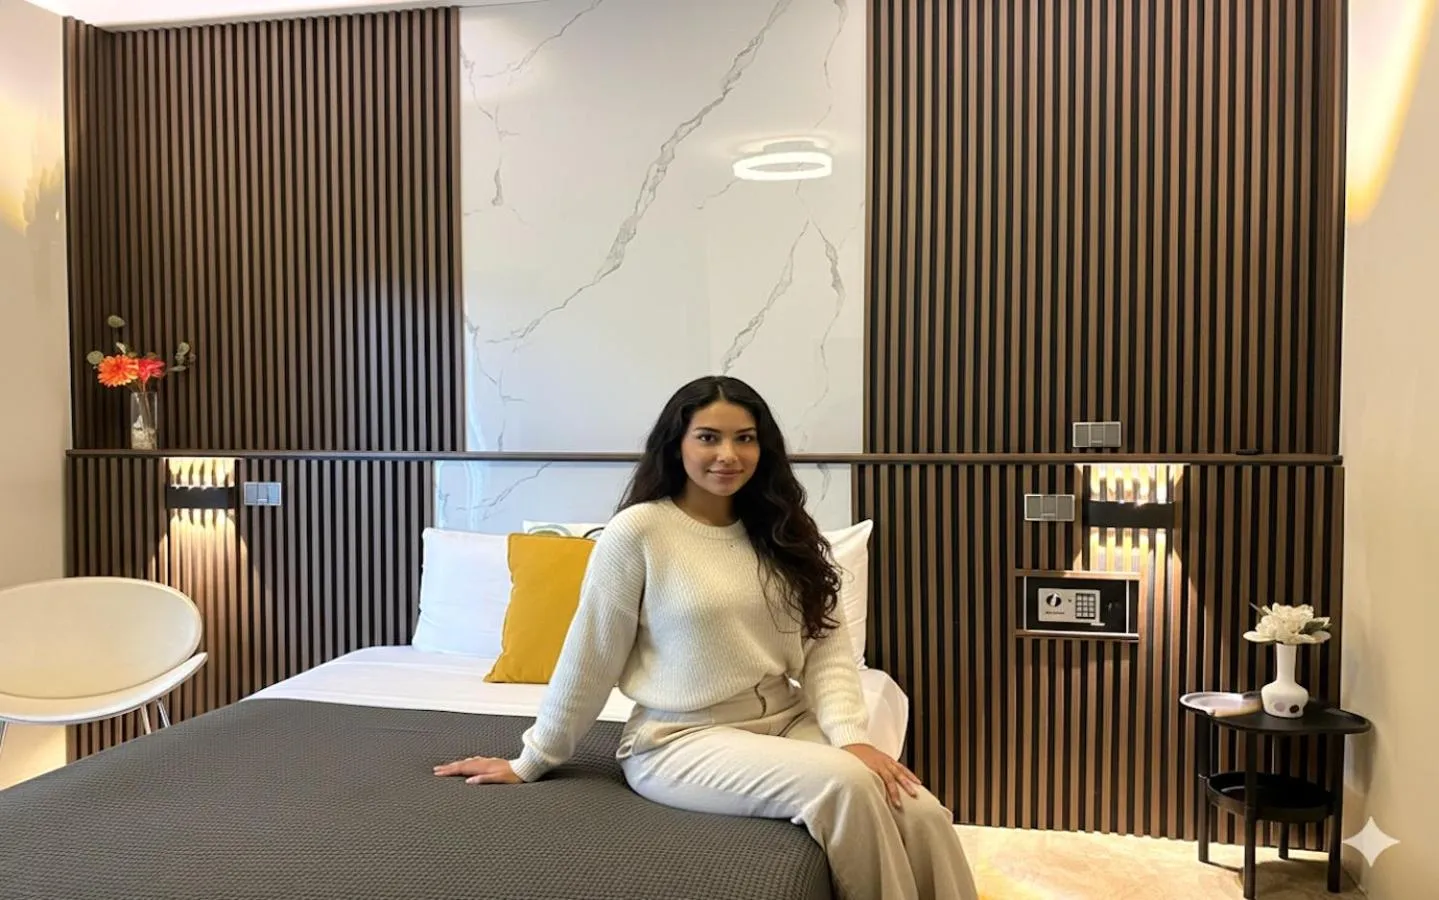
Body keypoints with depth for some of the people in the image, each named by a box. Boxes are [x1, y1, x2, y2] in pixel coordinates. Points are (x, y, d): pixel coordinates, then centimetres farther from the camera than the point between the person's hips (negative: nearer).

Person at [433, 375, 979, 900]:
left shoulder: (780, 535, 7)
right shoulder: (638, 531, -10)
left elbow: (826, 644, 1)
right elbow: (590, 656, -5)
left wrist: (850, 736, -14)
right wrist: (533, 760, 2)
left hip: (787, 722, 5)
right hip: (682, 740, -5)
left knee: (924, 816, -19)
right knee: (845, 784, -28)